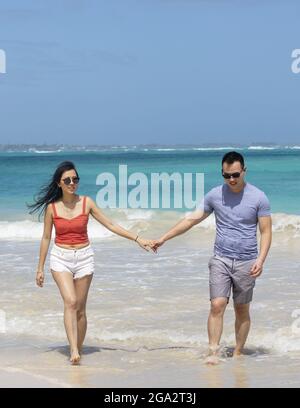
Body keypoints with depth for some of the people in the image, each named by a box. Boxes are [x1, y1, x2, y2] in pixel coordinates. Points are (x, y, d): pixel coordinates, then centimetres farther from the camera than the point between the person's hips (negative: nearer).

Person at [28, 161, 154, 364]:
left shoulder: (86, 202, -1)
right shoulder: (52, 207, -2)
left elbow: (110, 225, 2)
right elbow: (46, 238, 6)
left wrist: (137, 239, -2)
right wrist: (40, 268, 8)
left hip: (84, 257, 1)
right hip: (61, 258, -1)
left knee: (80, 308, 2)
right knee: (70, 302, -19)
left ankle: (78, 350, 14)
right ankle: (74, 351, -24)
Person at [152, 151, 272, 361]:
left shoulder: (259, 198, -5)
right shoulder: (215, 195, 1)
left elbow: (266, 232, -3)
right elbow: (192, 219, 7)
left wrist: (260, 260, -17)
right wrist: (163, 238, 7)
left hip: (246, 262, -1)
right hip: (221, 259, 1)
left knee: (242, 311, 7)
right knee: (217, 306, -12)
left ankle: (238, 354, 17)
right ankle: (213, 353, -13)